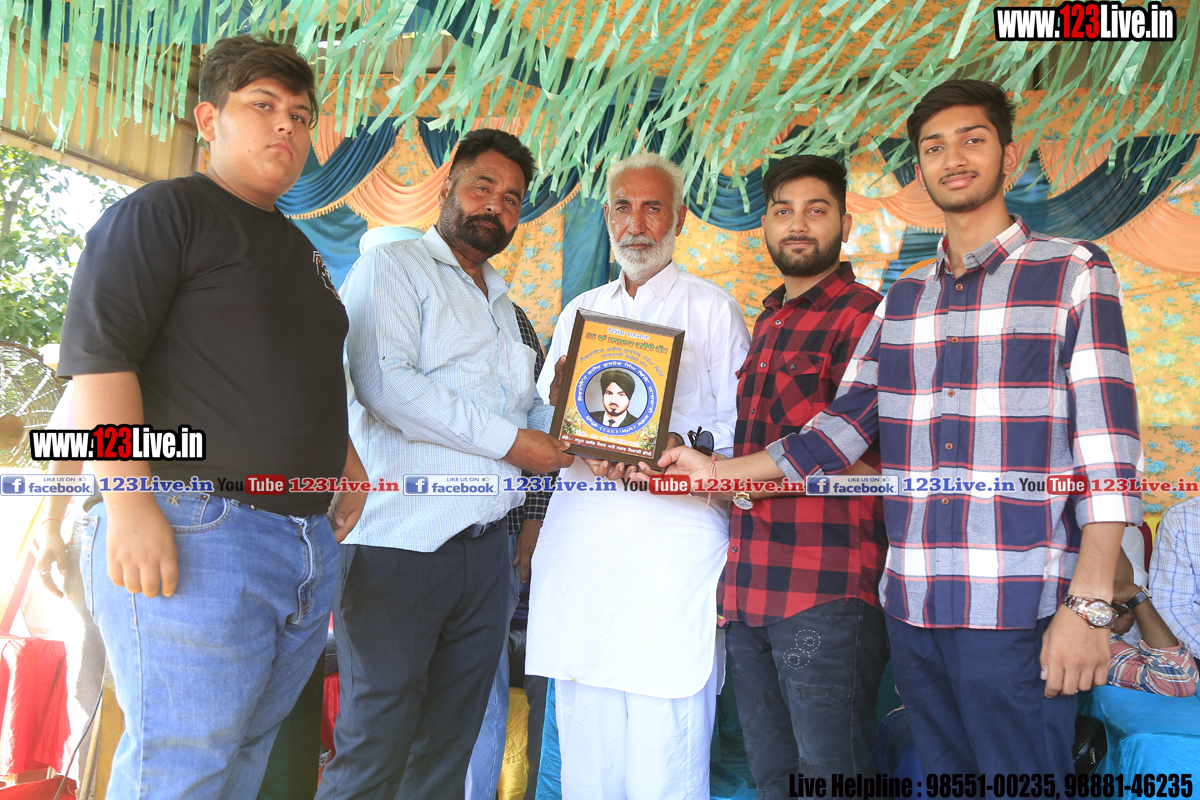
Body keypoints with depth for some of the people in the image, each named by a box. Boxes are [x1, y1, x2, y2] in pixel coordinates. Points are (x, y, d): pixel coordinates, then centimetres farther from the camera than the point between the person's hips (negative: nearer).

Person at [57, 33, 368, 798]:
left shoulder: (301, 250, 22)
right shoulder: (162, 211, -1)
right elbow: (98, 353, -12)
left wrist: (343, 451, 18)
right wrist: (130, 505, -20)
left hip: (310, 539, 8)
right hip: (196, 533, -7)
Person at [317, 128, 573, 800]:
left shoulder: (501, 301, 24)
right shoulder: (392, 267, 0)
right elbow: (384, 382, -17)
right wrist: (509, 440, -14)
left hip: (485, 546, 7)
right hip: (402, 542, -7)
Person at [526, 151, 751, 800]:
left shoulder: (713, 308, 7)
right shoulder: (579, 312, 21)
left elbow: (741, 424, 2)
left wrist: (678, 451, -16)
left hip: (673, 545, -4)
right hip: (579, 545, 4)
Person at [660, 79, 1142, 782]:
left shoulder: (1074, 273, 1)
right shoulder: (903, 299, 14)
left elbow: (1108, 443, -6)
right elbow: (847, 424, 8)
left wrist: (1090, 603, -13)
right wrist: (718, 471, 1)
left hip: (1018, 613, -4)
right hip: (911, 606, 5)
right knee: (941, 779, 15)